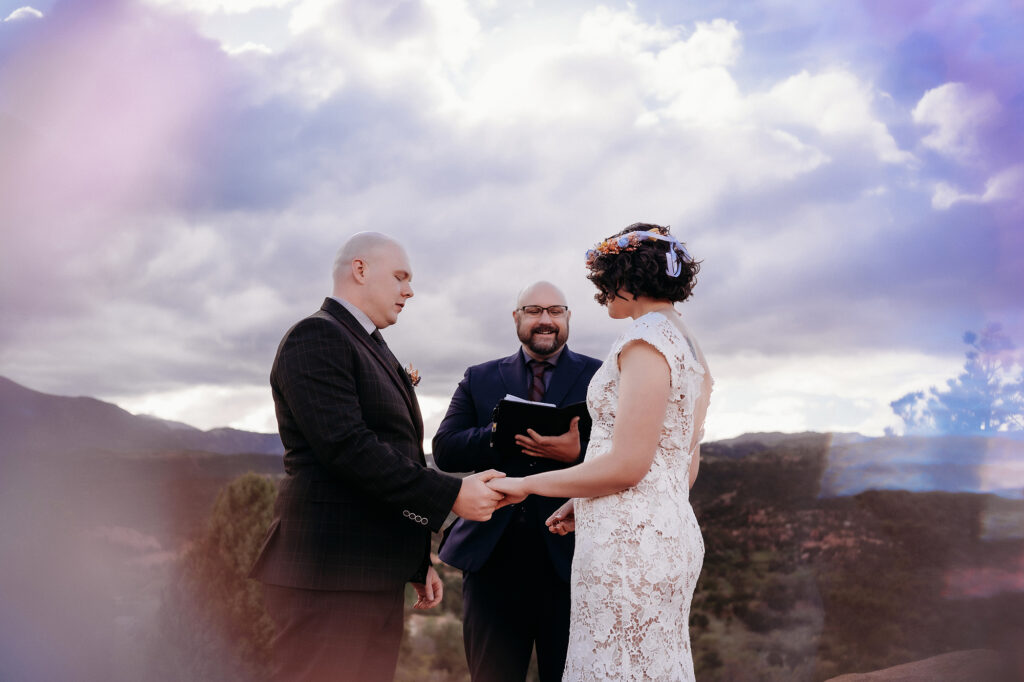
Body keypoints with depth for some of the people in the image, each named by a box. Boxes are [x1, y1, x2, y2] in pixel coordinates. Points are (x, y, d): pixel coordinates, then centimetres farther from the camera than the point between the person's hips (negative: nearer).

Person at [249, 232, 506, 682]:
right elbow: (347, 447, -21)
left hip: (377, 575, 9)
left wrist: (418, 562, 20)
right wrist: (451, 495, -20)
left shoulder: (375, 352, 21)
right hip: (329, 577, -9)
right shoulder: (317, 336, -9)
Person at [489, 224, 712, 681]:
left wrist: (526, 484, -8)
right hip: (674, 531, 10)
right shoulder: (692, 351, 17)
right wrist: (586, 504, 19)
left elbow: (627, 465, -18)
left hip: (627, 541, -10)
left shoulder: (645, 339, -11)